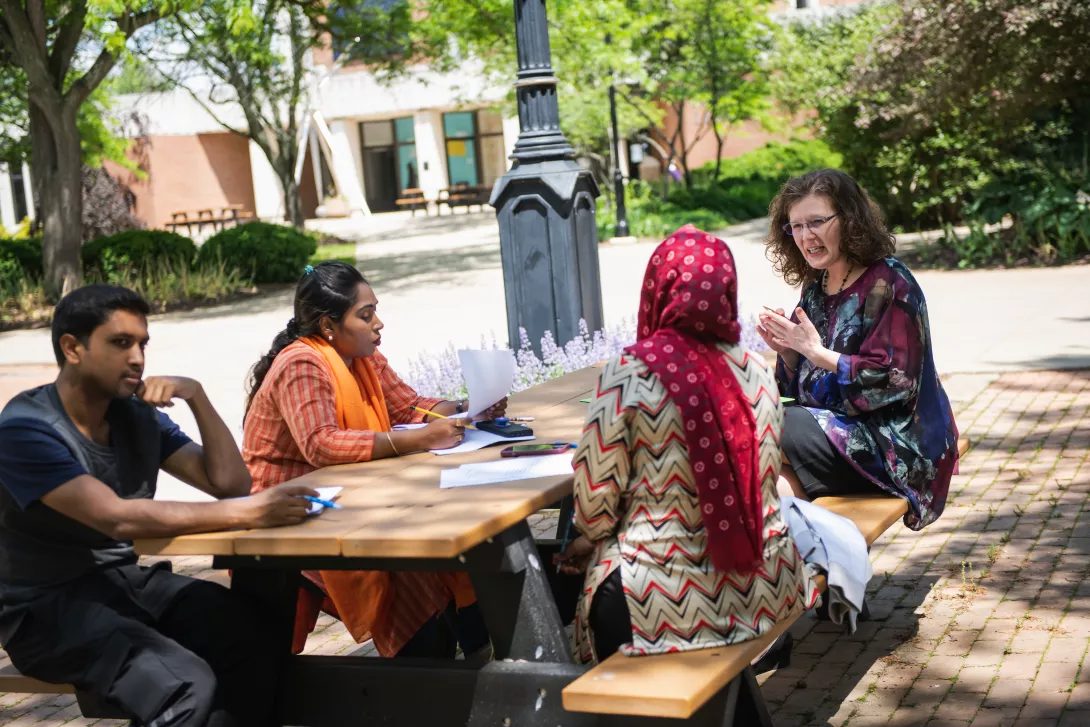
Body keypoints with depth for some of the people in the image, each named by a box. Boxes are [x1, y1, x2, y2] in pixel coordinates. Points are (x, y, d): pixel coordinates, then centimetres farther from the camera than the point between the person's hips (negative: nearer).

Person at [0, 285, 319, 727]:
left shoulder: (139, 416, 5)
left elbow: (230, 482, 2)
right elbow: (117, 518, -28)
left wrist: (196, 395, -10)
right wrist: (245, 513, -35)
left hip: (128, 579, 6)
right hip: (49, 606, -6)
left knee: (256, 636, -21)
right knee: (187, 686, -30)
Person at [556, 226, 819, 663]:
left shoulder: (629, 373, -14)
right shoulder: (756, 370, 0)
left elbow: (596, 499, -10)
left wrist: (594, 538, 13)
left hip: (671, 599, -5)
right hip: (760, 590, 5)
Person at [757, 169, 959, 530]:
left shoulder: (889, 283, -11)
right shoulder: (816, 289, 10)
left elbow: (895, 382, -18)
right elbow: (805, 386, 13)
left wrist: (816, 351, -20)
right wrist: (787, 350, -7)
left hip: (894, 447, -8)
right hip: (836, 425, 8)